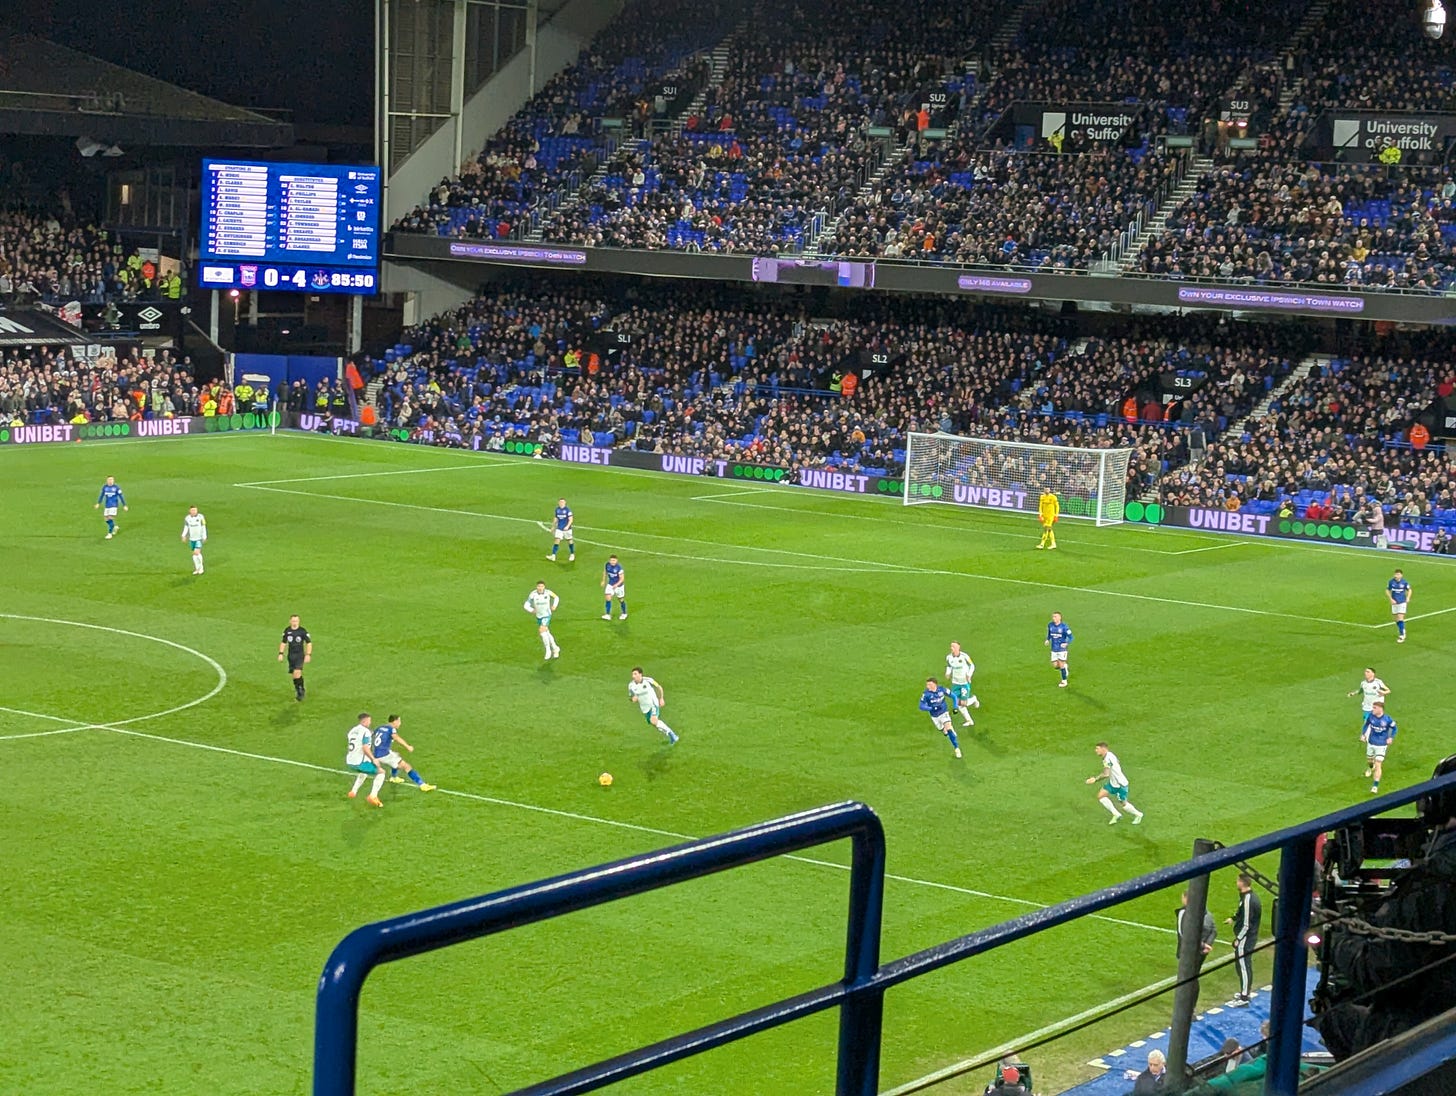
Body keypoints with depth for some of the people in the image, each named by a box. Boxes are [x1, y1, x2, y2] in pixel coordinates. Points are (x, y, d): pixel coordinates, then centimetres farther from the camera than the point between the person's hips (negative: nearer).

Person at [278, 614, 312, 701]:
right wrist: (281, 653, 7)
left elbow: (309, 643, -1)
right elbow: (283, 643, 15)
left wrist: (308, 655, -9)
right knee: (293, 675, 5)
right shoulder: (287, 631, 3)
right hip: (291, 655, 4)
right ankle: (298, 691, 20)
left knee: (297, 672, -19)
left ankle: (301, 692, -9)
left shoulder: (303, 631, -7)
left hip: (300, 655, -4)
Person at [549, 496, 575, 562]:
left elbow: (571, 519, -15)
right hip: (559, 529, 3)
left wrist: (567, 526, -29)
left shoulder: (567, 510, -13)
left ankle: (572, 555, 30)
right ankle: (553, 556, -12)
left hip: (566, 528, -3)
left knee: (570, 541, 12)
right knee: (557, 541, -8)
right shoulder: (557, 509, 2)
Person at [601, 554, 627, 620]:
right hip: (610, 584, 4)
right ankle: (608, 615, -8)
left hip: (618, 585, -4)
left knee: (621, 600, 12)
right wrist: (603, 581, 15)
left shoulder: (619, 567, -25)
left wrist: (616, 585, -35)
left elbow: (621, 578, -22)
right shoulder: (607, 565, -11)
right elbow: (605, 572, 10)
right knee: (608, 598, -12)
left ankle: (624, 614, 33)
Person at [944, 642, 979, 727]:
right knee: (957, 703, 1)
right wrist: (948, 673, -8)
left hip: (965, 683, -4)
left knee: (963, 703, -7)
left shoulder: (964, 656, -17)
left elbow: (972, 666, -4)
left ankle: (973, 699, 29)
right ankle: (969, 721, 16)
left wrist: (969, 675, -18)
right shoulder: (949, 657, -5)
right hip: (955, 683, 4)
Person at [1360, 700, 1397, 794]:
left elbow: (1393, 728, -1)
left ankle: (1375, 786, -4)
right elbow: (1366, 725, 7)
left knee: (1378, 765, -10)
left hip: (1381, 745, -4)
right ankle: (1370, 767, 63)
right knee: (1369, 760, 24)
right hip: (1371, 743, 4)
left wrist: (1391, 738, -10)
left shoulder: (1387, 719, -20)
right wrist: (1363, 734, -3)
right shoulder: (1370, 716, -12)